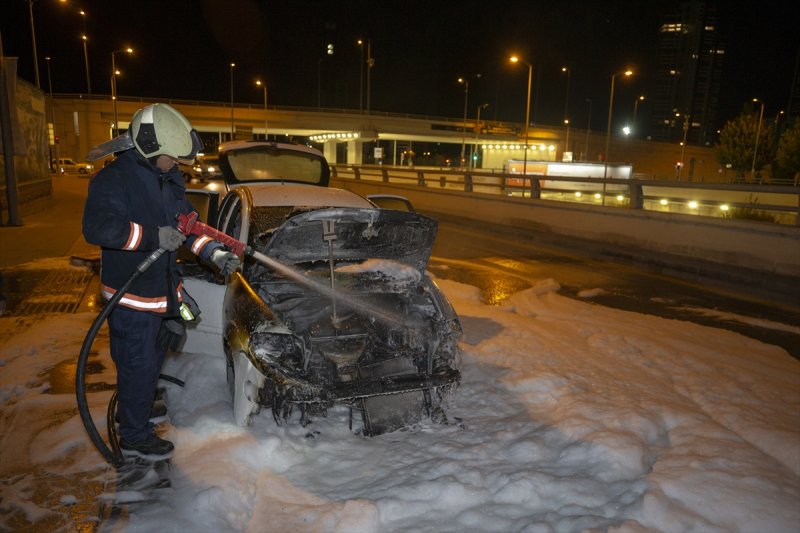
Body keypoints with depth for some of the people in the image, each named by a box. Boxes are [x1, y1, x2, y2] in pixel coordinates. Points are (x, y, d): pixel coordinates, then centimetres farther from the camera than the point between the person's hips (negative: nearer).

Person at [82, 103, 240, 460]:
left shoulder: (169, 177, 6)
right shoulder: (113, 180, -19)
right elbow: (96, 228, -31)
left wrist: (215, 254, 1)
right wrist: (154, 237, -32)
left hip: (162, 289, 9)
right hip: (131, 297, -8)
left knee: (153, 355, 25)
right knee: (139, 365, 3)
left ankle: (134, 408, 49)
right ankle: (134, 437, 23)